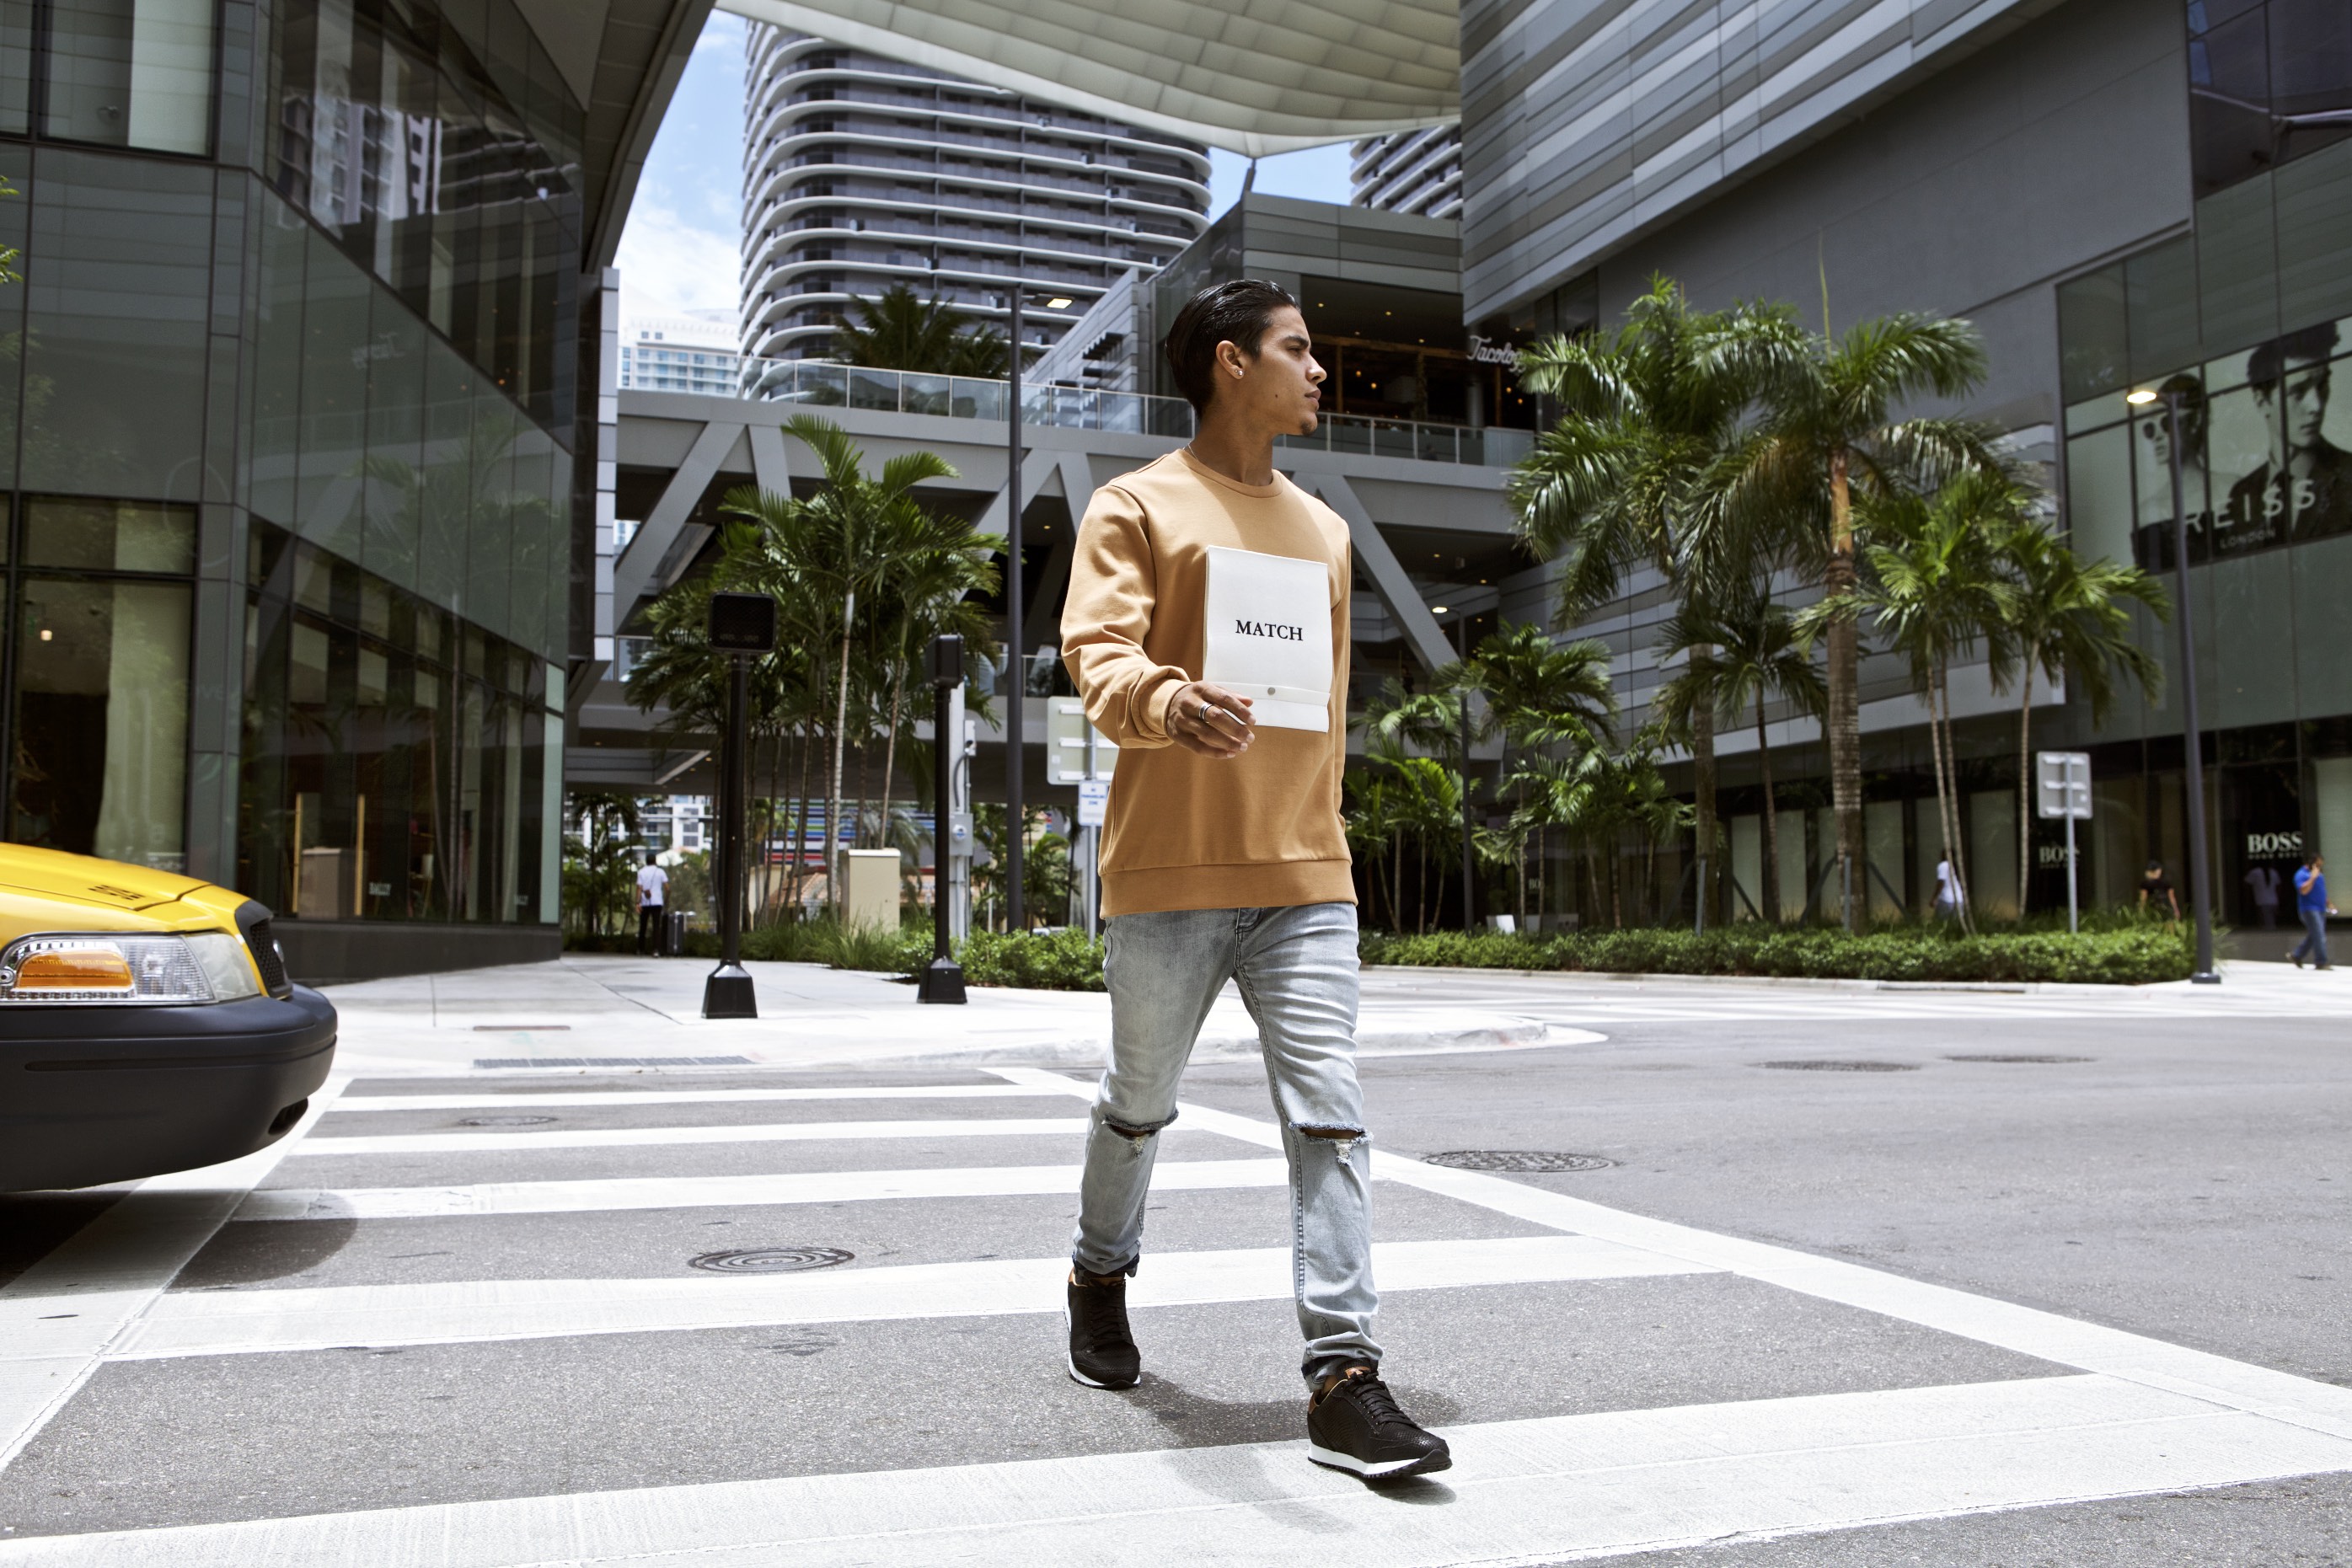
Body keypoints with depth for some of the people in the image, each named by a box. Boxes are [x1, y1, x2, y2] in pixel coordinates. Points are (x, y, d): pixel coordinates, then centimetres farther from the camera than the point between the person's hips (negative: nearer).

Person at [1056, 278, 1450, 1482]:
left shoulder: (1323, 531, 17)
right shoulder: (1138, 506, 0)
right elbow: (1097, 652, -14)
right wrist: (1166, 702, -36)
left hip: (1304, 877, 4)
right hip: (1169, 871, -4)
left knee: (1330, 1113, -7)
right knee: (1141, 1103, 13)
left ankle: (1342, 1381, -5)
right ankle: (1100, 1277, 40)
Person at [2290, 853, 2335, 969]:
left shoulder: (2319, 874, 16)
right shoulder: (2301, 875, -12)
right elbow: (2304, 890, -25)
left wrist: (2328, 903, 21)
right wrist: (2312, 878, -26)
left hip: (2320, 909, 9)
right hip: (2309, 909, -9)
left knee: (2313, 936, 11)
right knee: (2318, 936, -14)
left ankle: (2297, 955, 23)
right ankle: (2321, 962, -14)